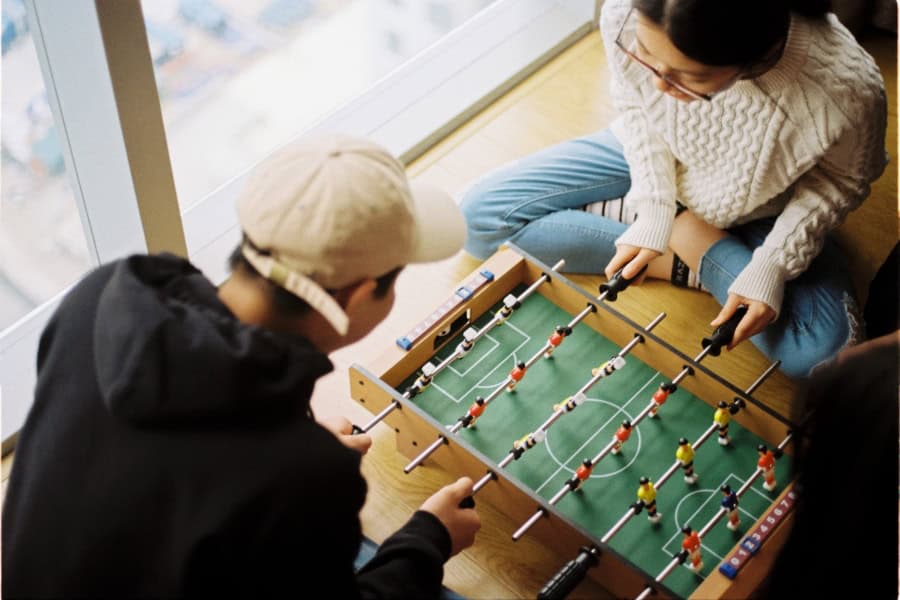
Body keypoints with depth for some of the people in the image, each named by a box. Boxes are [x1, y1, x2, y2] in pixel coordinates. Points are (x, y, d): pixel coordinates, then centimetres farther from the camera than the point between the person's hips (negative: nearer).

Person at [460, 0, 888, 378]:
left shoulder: (848, 90, -39)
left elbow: (844, 178, -15)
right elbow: (634, 105, -10)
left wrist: (772, 266, -24)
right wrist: (654, 211, -18)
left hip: (756, 212, -2)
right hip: (651, 160, 3)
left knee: (823, 353, -24)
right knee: (480, 215, -9)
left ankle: (695, 240, -3)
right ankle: (685, 261, -4)